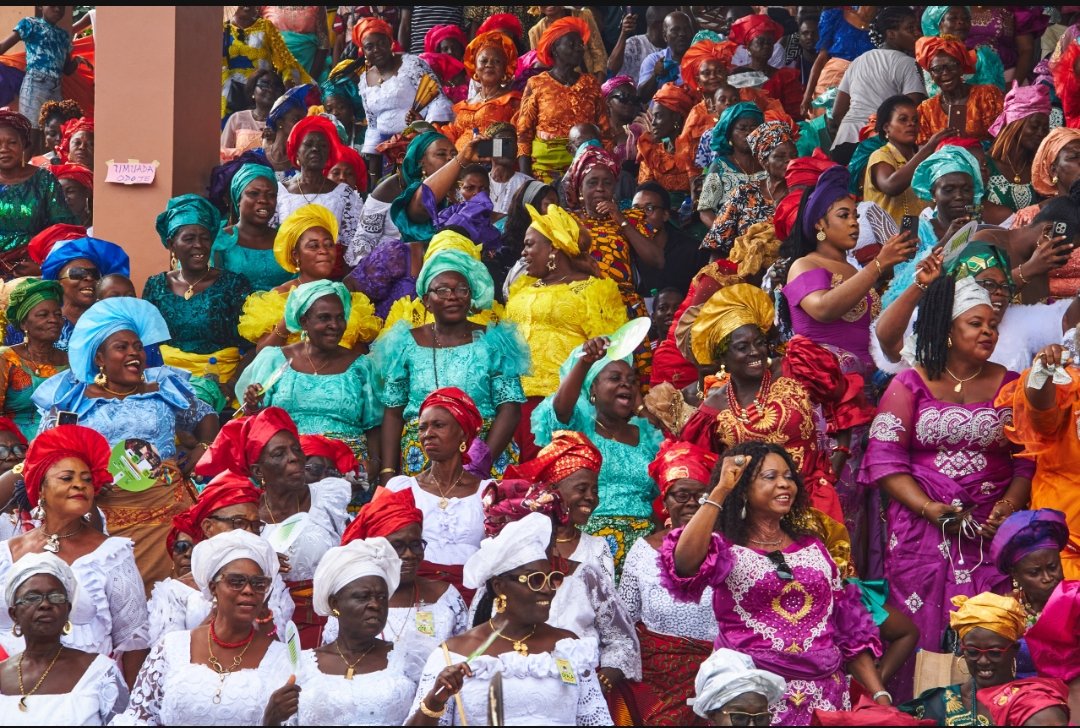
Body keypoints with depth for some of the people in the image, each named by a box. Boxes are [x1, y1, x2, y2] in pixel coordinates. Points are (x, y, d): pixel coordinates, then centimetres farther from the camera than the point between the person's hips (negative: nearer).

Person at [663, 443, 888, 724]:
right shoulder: (726, 550, 0)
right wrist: (721, 490, -16)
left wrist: (880, 695, 5)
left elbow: (850, 628, 15)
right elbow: (684, 561, -23)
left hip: (826, 696, 4)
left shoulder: (814, 549, 14)